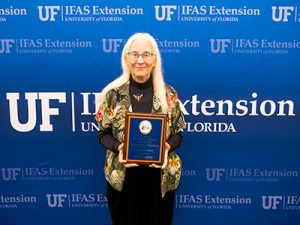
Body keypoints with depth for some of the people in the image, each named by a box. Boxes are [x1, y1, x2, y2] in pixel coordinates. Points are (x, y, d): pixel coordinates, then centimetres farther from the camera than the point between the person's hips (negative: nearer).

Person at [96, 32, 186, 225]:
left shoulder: (169, 94, -4)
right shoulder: (113, 93, -5)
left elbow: (178, 134, 2)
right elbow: (103, 134, 1)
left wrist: (167, 147, -18)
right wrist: (118, 148, -18)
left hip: (160, 177, 1)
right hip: (123, 176, 0)